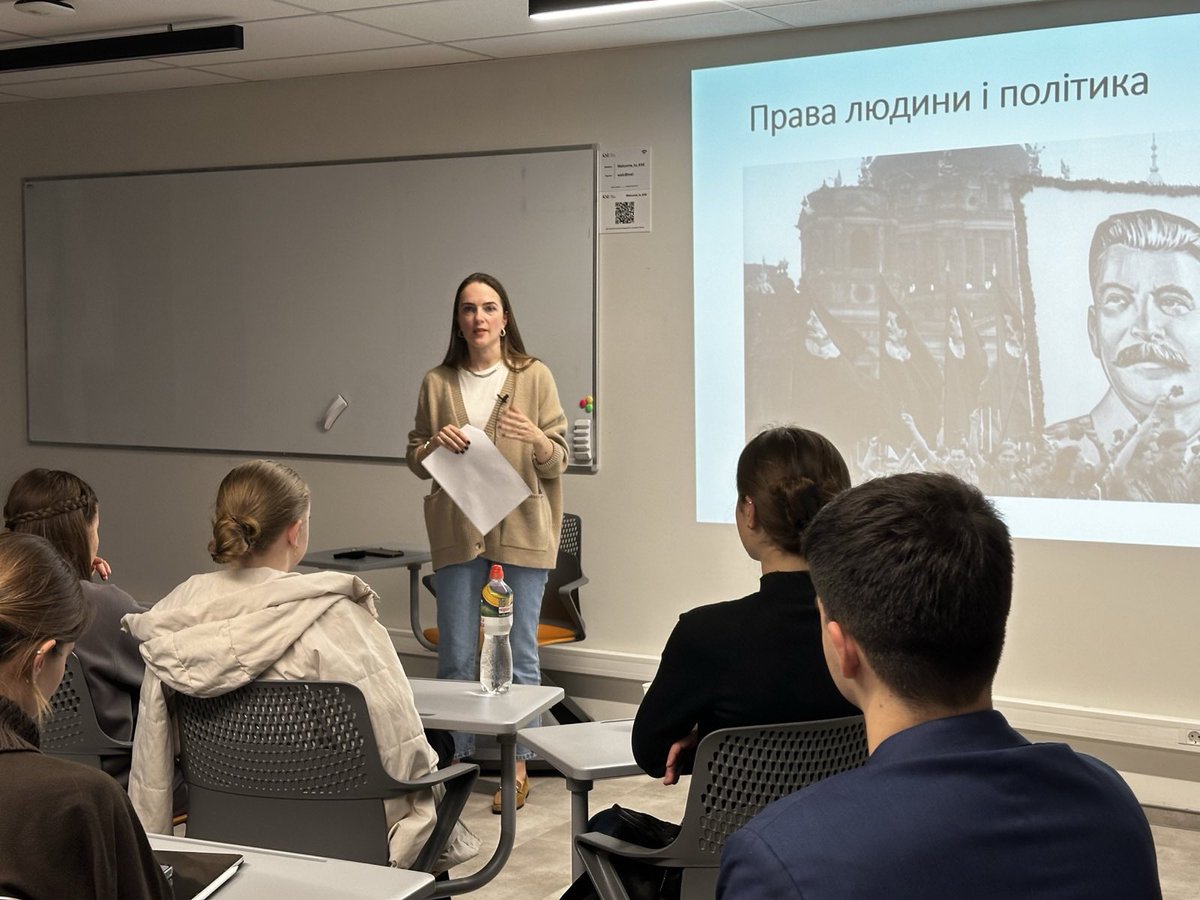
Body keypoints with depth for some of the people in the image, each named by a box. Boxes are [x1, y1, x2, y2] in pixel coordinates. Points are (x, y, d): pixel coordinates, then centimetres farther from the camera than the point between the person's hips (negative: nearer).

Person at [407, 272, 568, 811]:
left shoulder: (534, 377, 1)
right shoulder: (437, 383, 7)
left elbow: (558, 463, 1)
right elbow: (415, 460, 15)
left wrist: (536, 439, -20)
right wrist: (433, 445, -7)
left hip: (521, 533, -2)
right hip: (457, 533, 2)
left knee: (519, 655, 2)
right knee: (456, 657, 6)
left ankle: (517, 766, 12)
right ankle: (458, 762, 18)